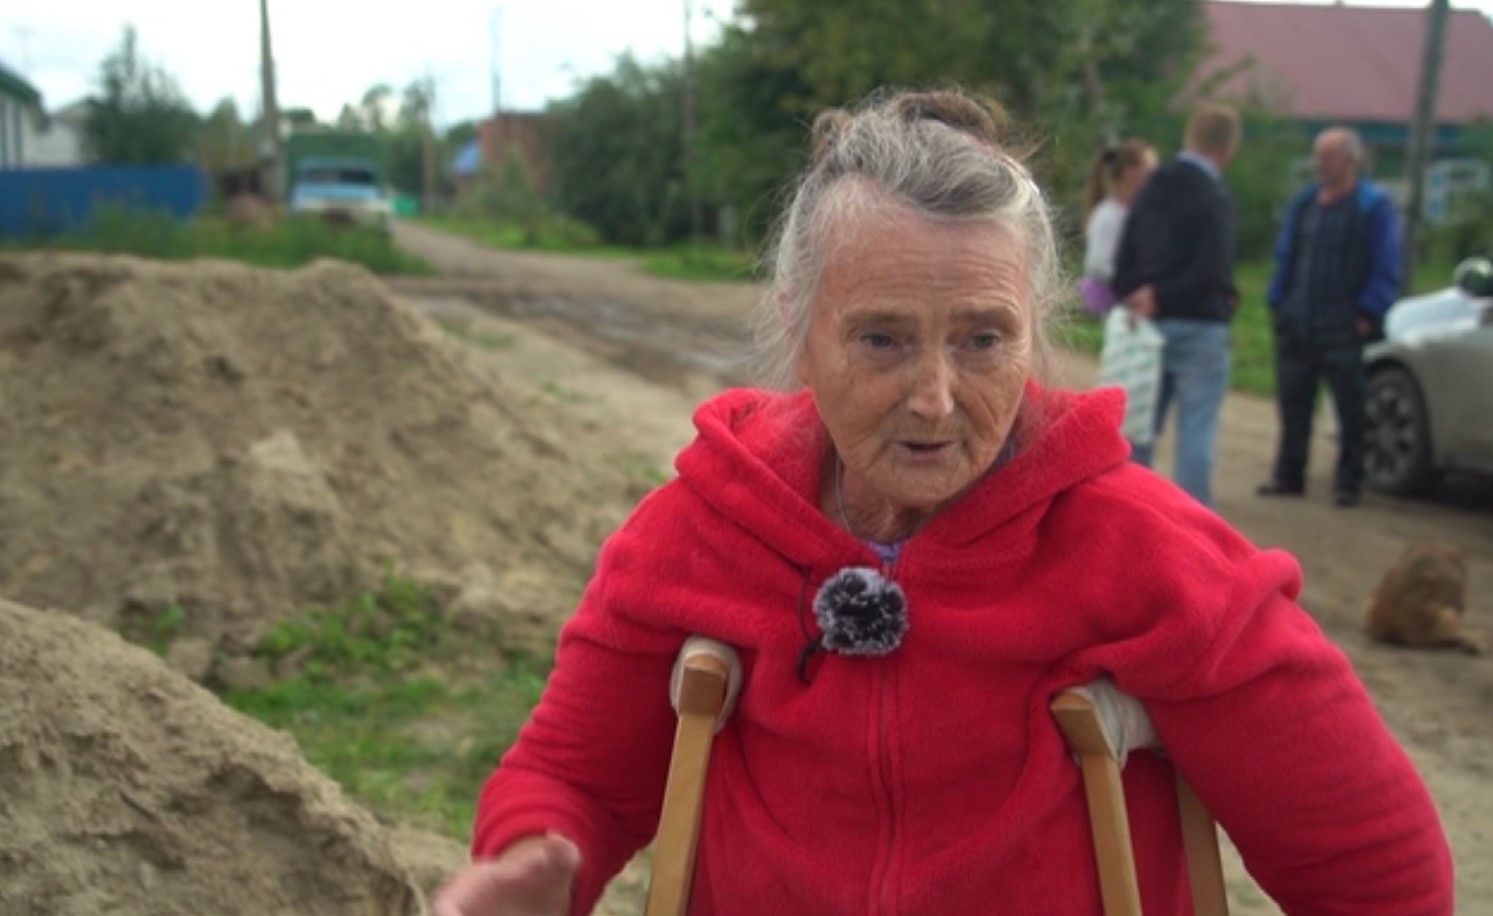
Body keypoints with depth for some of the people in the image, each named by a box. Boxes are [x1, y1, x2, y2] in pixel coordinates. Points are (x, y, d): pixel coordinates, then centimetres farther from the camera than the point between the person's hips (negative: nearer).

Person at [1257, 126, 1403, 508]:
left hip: (1344, 329, -5)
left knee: (1350, 410, 1)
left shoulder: (1375, 206, -4)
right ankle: (1288, 476, 20)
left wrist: (1368, 314, -13)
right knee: (1293, 404, 10)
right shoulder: (1304, 202, 13)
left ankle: (1348, 483, 9)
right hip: (1297, 325, 5)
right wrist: (1278, 303, 9)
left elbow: (1386, 268, -7)